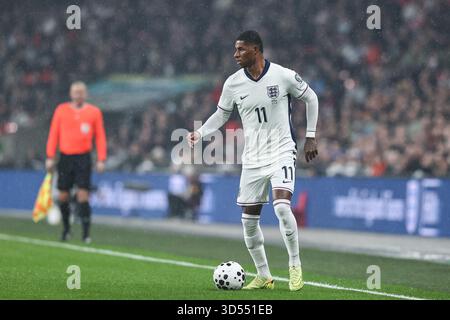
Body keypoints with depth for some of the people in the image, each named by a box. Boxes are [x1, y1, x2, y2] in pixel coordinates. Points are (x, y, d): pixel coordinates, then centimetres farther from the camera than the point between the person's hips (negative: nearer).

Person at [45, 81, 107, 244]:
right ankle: (66, 229, 24)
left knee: (83, 196, -9)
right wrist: (50, 157, 1)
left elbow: (100, 136, 4)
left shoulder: (94, 112, 3)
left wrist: (101, 159, -4)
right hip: (65, 157, 2)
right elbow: (53, 134, 7)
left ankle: (86, 233, -7)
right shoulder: (61, 110, 6)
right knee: (63, 196, 5)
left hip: (83, 157, -2)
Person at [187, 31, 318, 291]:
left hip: (282, 152, -4)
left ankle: (295, 267, -8)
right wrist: (199, 134, -5)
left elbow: (311, 98, 4)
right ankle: (264, 276, 18)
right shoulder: (233, 83, -1)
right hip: (252, 159, 4)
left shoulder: (284, 76, -10)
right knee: (249, 219, 3)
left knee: (282, 206, -24)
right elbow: (221, 115, 12)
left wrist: (311, 137, 3)